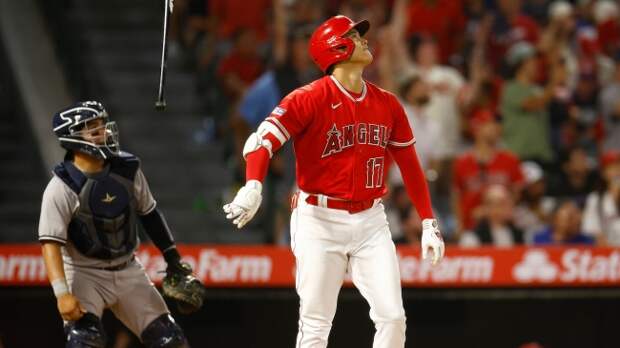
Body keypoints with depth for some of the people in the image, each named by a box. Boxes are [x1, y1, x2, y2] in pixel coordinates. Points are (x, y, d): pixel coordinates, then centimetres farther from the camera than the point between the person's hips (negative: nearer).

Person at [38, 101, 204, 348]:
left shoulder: (127, 170, -4)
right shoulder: (62, 187, -19)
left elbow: (149, 214, 11)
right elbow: (50, 243, -25)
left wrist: (173, 260, 13)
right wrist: (62, 293, -35)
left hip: (128, 271, 5)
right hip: (84, 274, -5)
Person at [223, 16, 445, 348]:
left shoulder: (387, 104, 8)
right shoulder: (311, 98, -10)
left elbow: (409, 165, 15)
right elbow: (263, 140, -20)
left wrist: (429, 222, 11)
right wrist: (252, 187, -38)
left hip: (371, 220, 5)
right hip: (319, 220, -5)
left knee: (392, 317, -3)